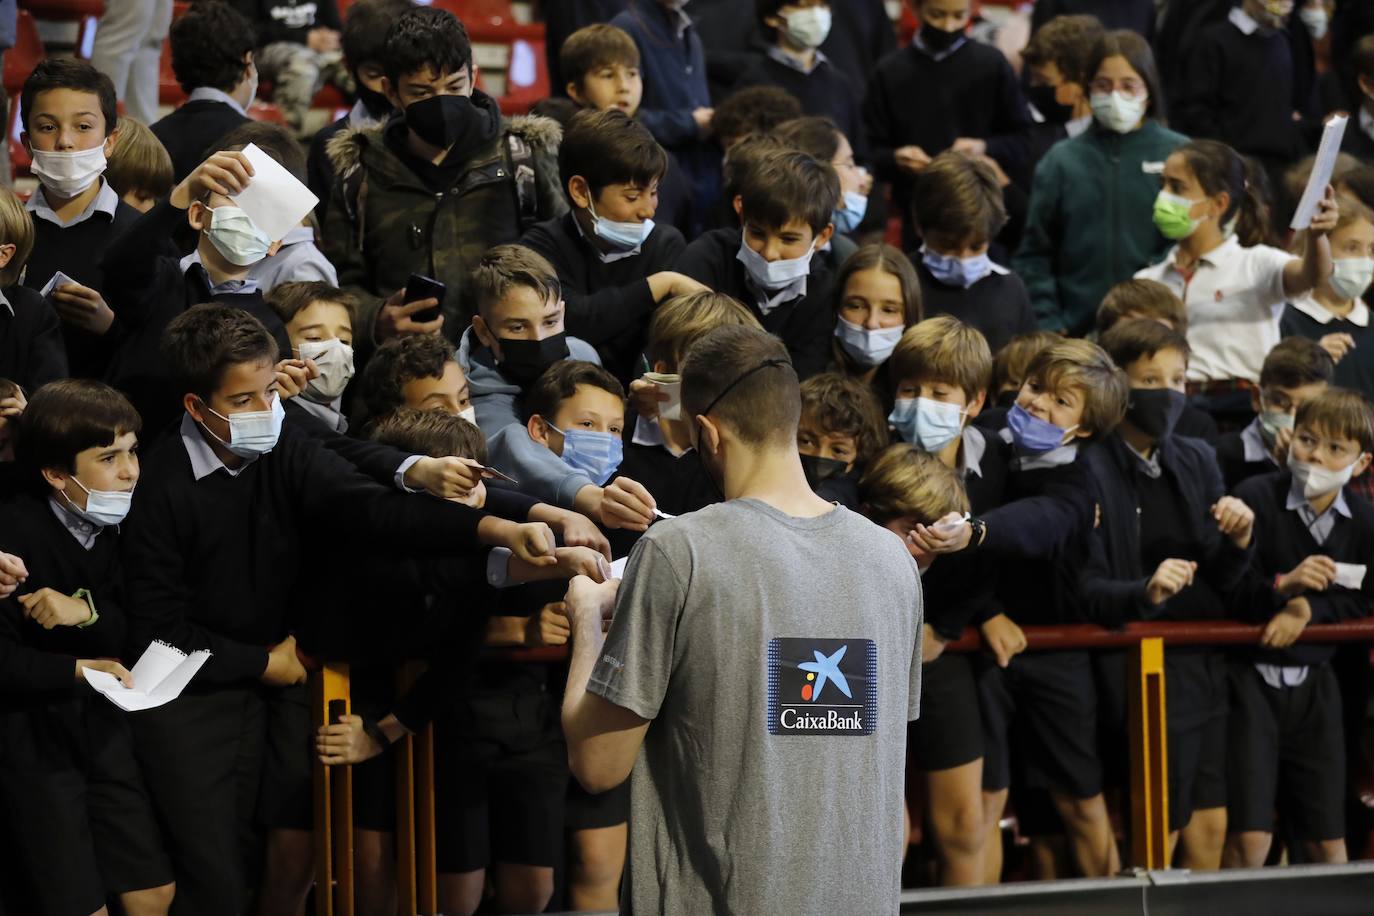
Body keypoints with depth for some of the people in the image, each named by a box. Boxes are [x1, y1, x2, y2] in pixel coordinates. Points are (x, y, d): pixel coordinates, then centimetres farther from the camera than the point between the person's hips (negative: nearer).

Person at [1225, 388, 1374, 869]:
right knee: (1249, 839, -9)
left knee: (1328, 841, 8)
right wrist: (1282, 585, -32)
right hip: (1250, 679, -4)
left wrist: (1308, 607, -13)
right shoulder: (1256, 498, -12)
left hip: (1314, 682, 4)